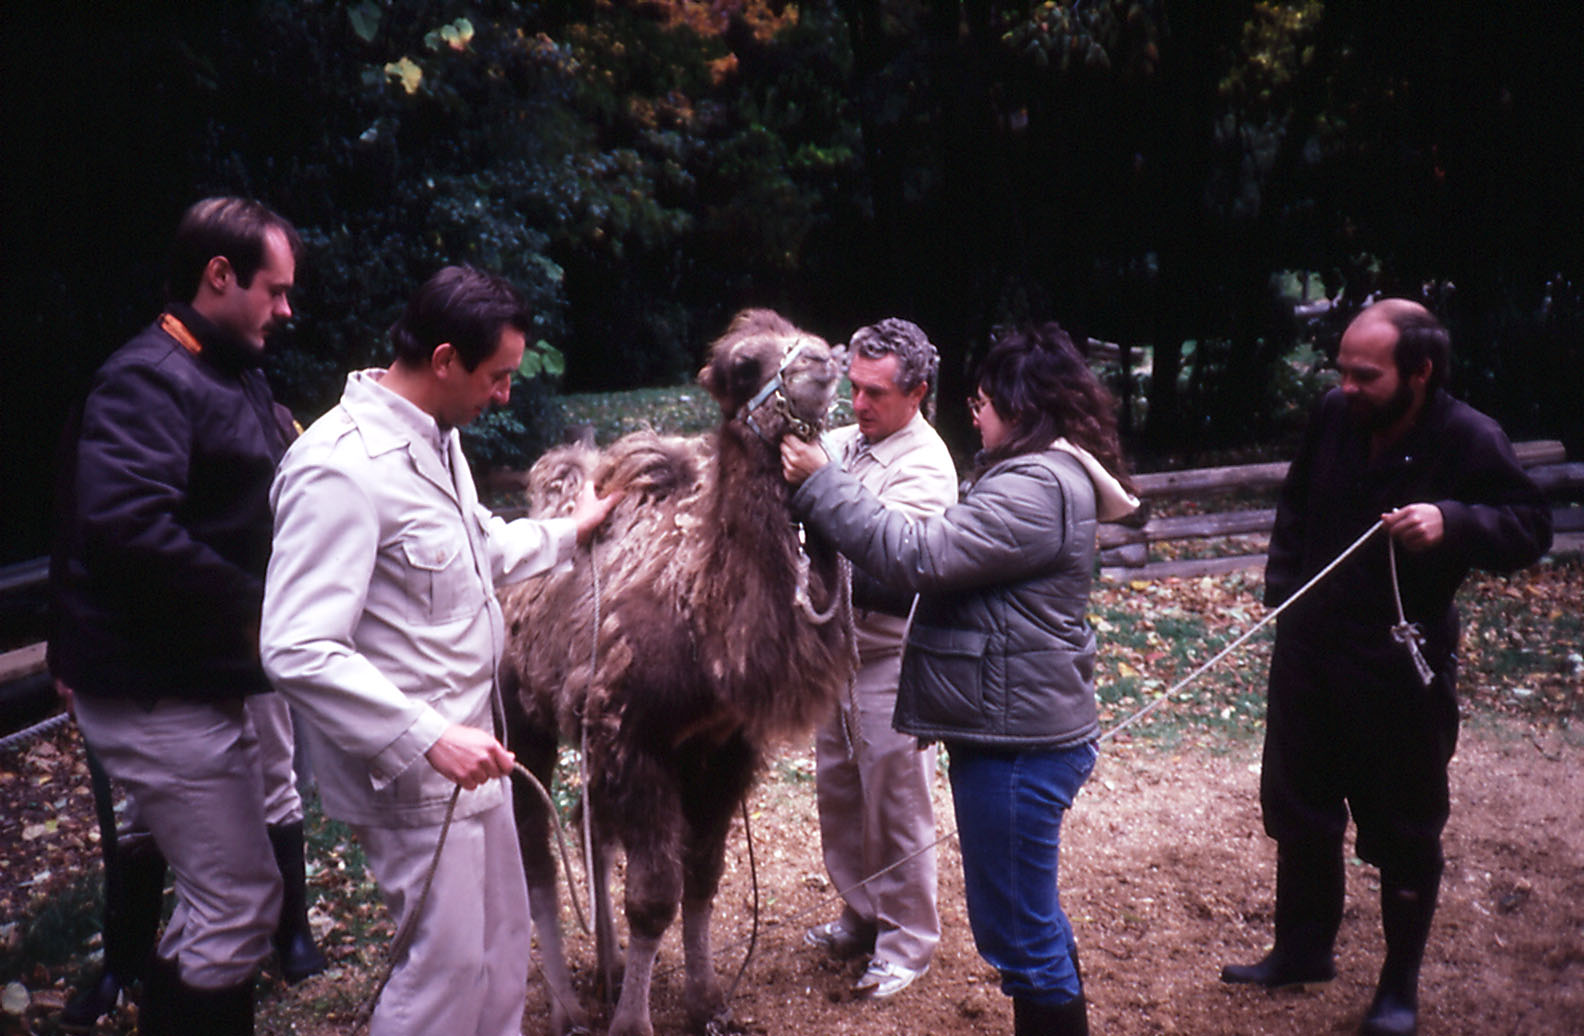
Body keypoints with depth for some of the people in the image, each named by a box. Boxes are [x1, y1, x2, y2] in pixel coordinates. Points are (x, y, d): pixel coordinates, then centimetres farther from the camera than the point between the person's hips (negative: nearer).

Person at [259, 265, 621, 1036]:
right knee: (448, 962, 1)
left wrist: (570, 531, 33)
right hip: (408, 771, -9)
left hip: (469, 743, 10)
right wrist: (429, 739, -31)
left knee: (502, 943, 20)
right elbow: (297, 652, -28)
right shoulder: (341, 469, -24)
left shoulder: (435, 437, 6)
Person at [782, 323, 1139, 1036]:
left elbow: (917, 555, -23)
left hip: (1017, 741, -11)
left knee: (1017, 929, 1)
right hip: (1018, 728, 11)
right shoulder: (1044, 473, 14)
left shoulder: (1037, 487, -21)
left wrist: (820, 484, -17)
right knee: (1031, 915, 24)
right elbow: (948, 560, 13)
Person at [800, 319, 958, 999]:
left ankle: (906, 943, 20)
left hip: (889, 655, -8)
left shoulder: (926, 468, -16)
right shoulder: (845, 442, 6)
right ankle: (860, 917, 35)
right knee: (837, 788, 17)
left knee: (895, 804, 4)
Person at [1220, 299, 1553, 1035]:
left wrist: (1453, 521, -32)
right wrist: (1282, 585, 6)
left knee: (1404, 834, 8)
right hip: (1308, 652, 5)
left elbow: (1531, 528, -14)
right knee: (1298, 810, 17)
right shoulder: (1333, 417, -4)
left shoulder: (1469, 441, -17)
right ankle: (1303, 947, 37)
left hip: (1398, 668, -5)